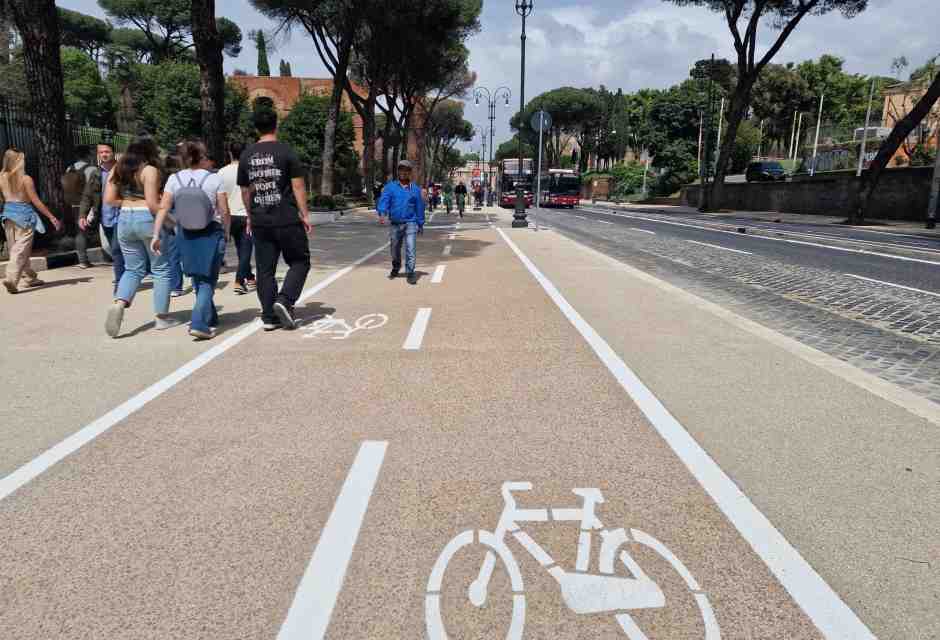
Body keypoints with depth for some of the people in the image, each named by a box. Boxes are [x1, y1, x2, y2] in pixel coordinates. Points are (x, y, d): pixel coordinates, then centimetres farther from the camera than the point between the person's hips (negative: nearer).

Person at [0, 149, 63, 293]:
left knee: (15, 249, 15)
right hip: (24, 214, -6)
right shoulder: (26, 179, -10)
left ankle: (30, 277, 25)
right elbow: (36, 202, -10)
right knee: (21, 250, -5)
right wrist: (52, 217, -5)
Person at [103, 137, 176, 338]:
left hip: (124, 220, 6)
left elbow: (109, 199, 7)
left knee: (133, 269, 16)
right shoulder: (149, 170, -8)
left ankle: (119, 303, -10)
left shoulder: (118, 169, 11)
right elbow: (152, 204, -15)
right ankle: (161, 317, 10)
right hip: (147, 219, -6)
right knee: (161, 269, 6)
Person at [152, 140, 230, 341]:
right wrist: (226, 234, 6)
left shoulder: (174, 179, 1)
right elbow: (224, 212, -7)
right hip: (211, 234, -3)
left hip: (186, 234, 4)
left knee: (197, 278, 19)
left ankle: (211, 319, 31)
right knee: (207, 281, 1)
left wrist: (156, 235, -4)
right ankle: (199, 324, -13)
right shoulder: (214, 179, -6)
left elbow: (163, 209, -5)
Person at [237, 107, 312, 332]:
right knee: (300, 262, 10)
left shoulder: (246, 155, 8)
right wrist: (304, 214, -2)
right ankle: (285, 300, -10)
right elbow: (298, 186, -8)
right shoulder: (286, 151, -5)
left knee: (265, 269, 9)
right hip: (288, 220, -4)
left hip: (260, 222, 4)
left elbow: (245, 191, 13)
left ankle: (269, 317, 12)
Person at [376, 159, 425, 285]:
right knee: (395, 249, 15)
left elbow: (420, 207, 8)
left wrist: (420, 224, 8)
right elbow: (384, 200, -9)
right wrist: (382, 213, -28)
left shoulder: (415, 189, 5)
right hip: (394, 224, 2)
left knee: (411, 249, -13)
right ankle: (396, 268, 40)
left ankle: (410, 273, -8)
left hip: (410, 223, -1)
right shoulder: (390, 187, 4)